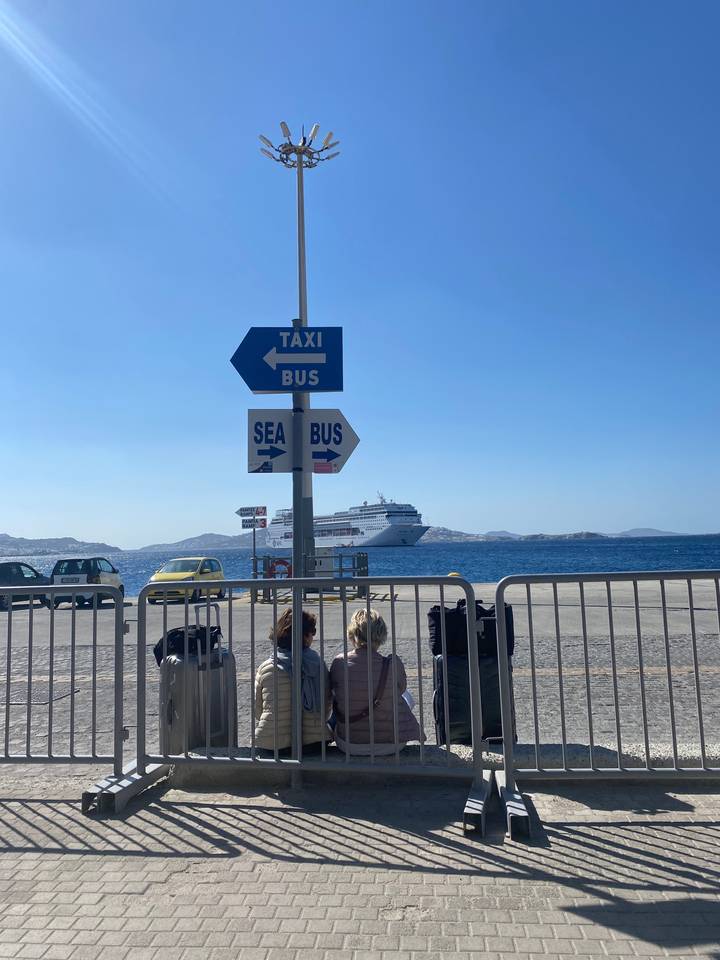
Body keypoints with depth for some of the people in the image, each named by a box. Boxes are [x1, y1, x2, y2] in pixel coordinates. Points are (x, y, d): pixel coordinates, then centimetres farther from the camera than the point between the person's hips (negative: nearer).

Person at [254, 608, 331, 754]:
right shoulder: (319, 665, -5)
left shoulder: (265, 669, -6)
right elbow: (327, 706, 3)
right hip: (313, 743, 0)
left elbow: (258, 711, 4)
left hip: (271, 745, 0)